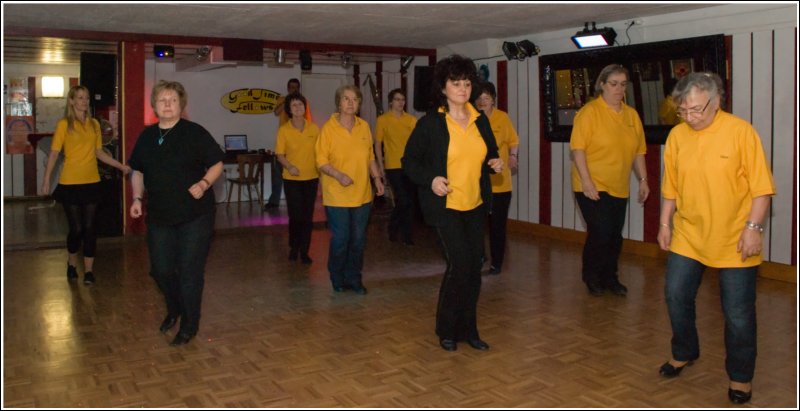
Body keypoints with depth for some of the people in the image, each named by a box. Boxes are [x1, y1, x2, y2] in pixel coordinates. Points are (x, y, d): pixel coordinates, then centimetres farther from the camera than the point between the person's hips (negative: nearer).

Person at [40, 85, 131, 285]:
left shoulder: (94, 124, 8)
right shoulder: (64, 124, -3)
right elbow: (54, 153, -5)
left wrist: (121, 166, 7)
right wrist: (46, 180, -10)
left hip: (91, 182, 3)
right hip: (70, 183, -3)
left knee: (89, 227, 3)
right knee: (76, 228, 1)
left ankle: (88, 270, 12)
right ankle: (72, 263, 27)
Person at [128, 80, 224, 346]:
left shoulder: (195, 133, -6)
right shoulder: (146, 136, 7)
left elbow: (217, 164, -4)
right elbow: (138, 171, 17)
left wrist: (204, 184, -21)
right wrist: (137, 198, 3)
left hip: (195, 215, -4)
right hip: (159, 215, 5)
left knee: (189, 271, 0)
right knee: (160, 269, 11)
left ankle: (189, 326, 17)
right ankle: (174, 310, 40)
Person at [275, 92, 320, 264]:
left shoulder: (314, 128, -1)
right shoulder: (283, 130, -6)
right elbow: (279, 155, -3)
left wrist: (321, 172, 6)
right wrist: (289, 166, -21)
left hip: (311, 178, 2)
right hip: (291, 179, -1)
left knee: (308, 216, 4)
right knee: (295, 215, 1)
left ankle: (304, 251, 17)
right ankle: (294, 247, 25)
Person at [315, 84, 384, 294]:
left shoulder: (364, 126, 7)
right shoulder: (328, 128, -7)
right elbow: (321, 161, -9)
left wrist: (377, 178, 6)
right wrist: (338, 175, -22)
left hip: (362, 194, 4)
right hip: (337, 196, -4)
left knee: (358, 239, 9)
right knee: (340, 239, 1)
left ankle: (353, 278, 24)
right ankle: (338, 279, 21)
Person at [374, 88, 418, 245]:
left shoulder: (412, 120, 7)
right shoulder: (383, 120, 0)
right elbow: (378, 144, 2)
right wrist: (381, 166, -3)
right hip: (393, 166, -4)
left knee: (410, 201, 8)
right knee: (403, 200, -10)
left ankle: (406, 233, 21)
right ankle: (394, 229, 14)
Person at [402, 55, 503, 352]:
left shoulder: (481, 121, 8)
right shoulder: (430, 123, -6)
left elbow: (490, 154, 21)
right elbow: (409, 160, -2)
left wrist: (495, 163, -2)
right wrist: (430, 179, -19)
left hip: (475, 205, 6)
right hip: (445, 206, -5)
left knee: (474, 266, 8)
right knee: (459, 263, -13)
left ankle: (468, 329, 24)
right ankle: (446, 329, 8)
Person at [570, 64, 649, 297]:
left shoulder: (631, 115, 8)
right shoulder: (589, 112, -9)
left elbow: (638, 151, 14)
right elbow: (577, 148, -14)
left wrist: (643, 179, 9)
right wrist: (586, 182, -19)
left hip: (619, 188, 6)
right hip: (592, 186, -5)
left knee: (615, 235, 9)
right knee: (600, 232, -7)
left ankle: (609, 278, 27)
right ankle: (591, 277, 15)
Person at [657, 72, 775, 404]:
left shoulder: (741, 131, -12)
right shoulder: (677, 135, 0)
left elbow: (761, 187, -11)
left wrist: (753, 227, -17)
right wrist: (665, 223, 9)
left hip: (733, 240, -4)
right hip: (687, 235, 4)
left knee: (738, 311, 4)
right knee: (676, 295, 9)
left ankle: (740, 376, 23)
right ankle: (684, 353, 34)